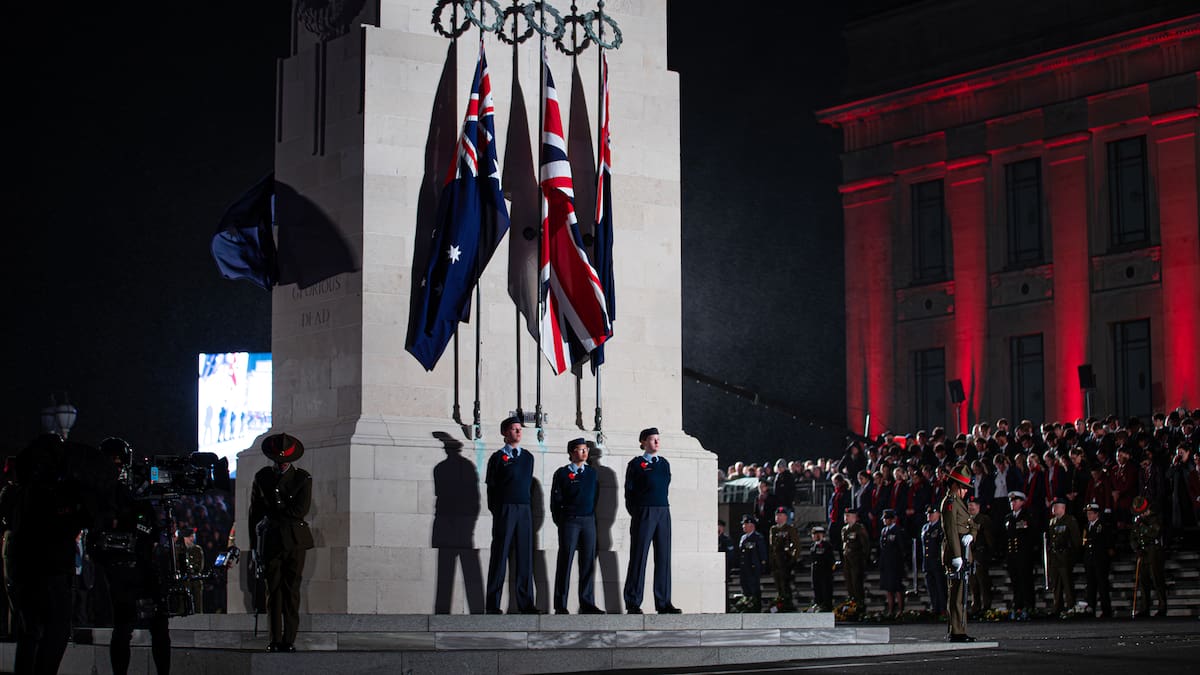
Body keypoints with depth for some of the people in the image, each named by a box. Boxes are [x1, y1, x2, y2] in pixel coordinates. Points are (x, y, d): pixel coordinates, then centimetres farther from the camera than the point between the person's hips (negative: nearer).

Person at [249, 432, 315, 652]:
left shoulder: (302, 479, 2)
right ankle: (275, 640, 4)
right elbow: (254, 513, 11)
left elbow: (299, 511, -8)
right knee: (273, 591, 0)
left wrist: (271, 515, -5)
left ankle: (289, 640, -2)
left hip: (295, 542, -2)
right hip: (270, 541, 2)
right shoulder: (262, 477, 9)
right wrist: (255, 545, 7)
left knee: (291, 591, -4)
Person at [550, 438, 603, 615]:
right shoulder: (562, 473, 1)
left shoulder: (592, 473, 13)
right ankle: (560, 605, 0)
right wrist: (560, 521, -1)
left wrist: (591, 516, 10)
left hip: (588, 521, 4)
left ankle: (587, 603, 6)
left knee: (588, 562, 3)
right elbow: (555, 500, 0)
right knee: (565, 562, -2)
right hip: (569, 521, -4)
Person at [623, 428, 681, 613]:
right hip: (644, 513, -5)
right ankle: (633, 603, -1)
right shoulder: (636, 464, 0)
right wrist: (636, 513, -3)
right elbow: (629, 491, -1)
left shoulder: (664, 463, 15)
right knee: (639, 557, -4)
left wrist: (663, 507, 12)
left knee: (663, 558, 4)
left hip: (663, 513, 5)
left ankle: (663, 602, 8)